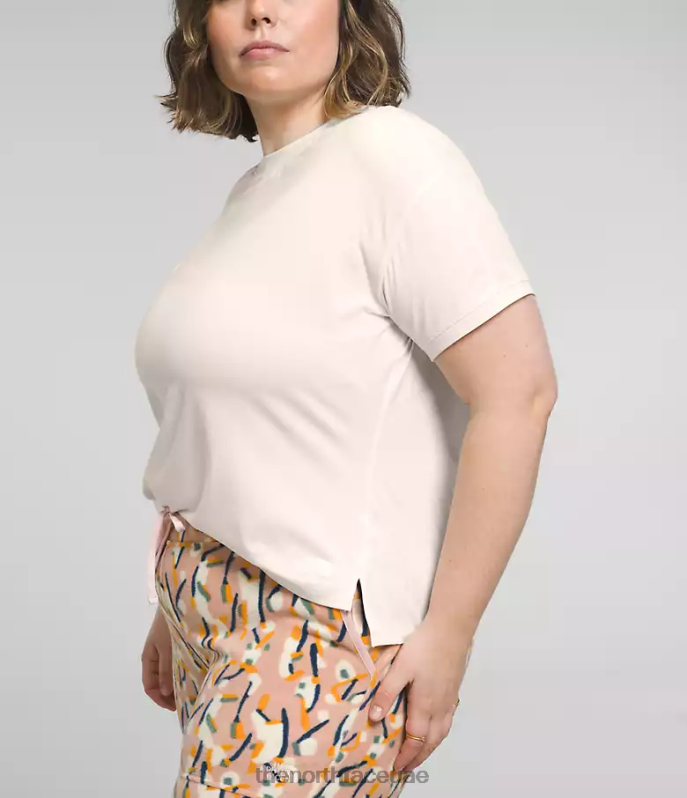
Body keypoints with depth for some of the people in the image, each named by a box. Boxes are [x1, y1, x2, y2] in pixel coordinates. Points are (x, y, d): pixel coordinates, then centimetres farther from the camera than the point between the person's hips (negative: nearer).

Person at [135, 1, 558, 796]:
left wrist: (447, 635, -18)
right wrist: (176, 607, 17)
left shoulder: (391, 154, -13)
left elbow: (518, 390, -19)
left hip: (321, 631, -7)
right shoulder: (253, 193, 11)